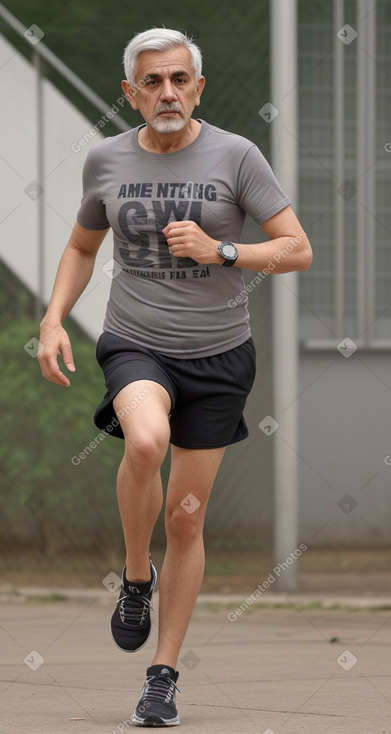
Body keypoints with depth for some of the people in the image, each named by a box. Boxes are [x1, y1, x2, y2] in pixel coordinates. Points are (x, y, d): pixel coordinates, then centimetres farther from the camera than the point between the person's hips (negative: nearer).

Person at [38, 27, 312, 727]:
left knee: (186, 520, 4)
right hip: (136, 347, 0)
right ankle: (136, 577, -8)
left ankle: (163, 675, 18)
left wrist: (219, 251, -19)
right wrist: (53, 321, 4)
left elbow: (298, 250, -6)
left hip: (218, 355, 0)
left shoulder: (235, 156, -5)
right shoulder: (106, 159, 2)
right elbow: (82, 247, 18)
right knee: (146, 441, -34)